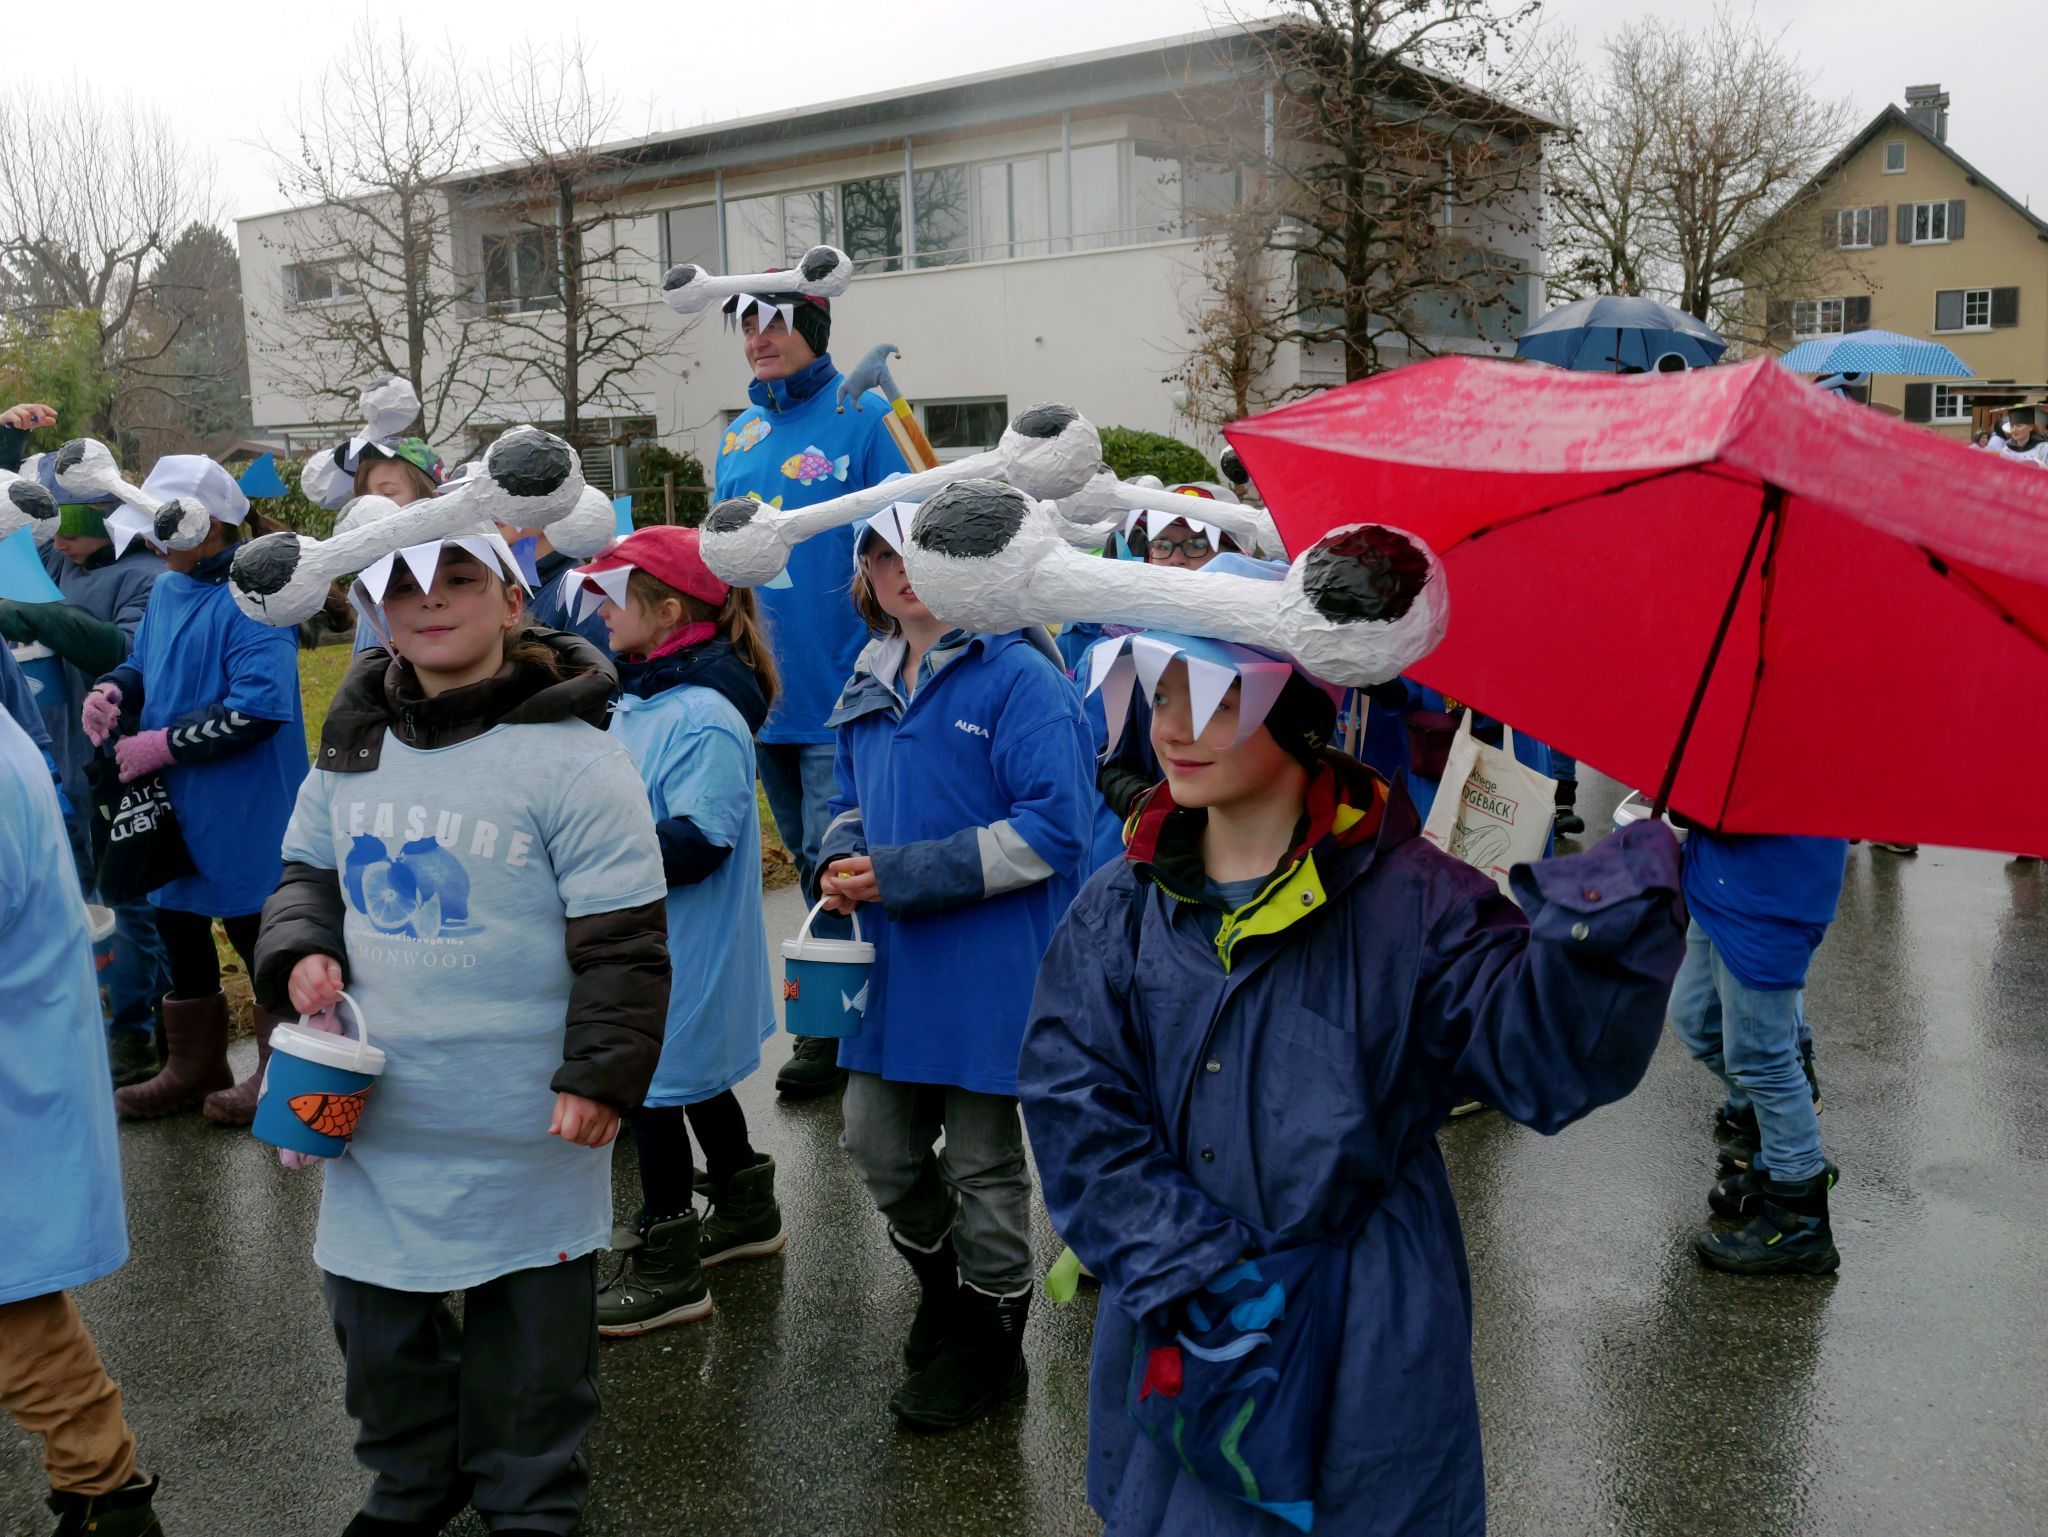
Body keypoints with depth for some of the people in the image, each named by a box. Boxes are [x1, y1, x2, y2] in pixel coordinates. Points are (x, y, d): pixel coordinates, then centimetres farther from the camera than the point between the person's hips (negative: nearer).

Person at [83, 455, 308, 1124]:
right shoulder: (165, 590, 9)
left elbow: (257, 707, -26)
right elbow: (143, 665, 22)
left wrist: (161, 745, -21)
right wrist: (112, 690, -2)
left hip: (243, 814, -9)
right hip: (173, 806, 9)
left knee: (258, 937, 3)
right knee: (179, 931, 18)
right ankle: (192, 1068, 35)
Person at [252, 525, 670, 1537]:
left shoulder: (572, 757, -14)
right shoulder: (353, 744, 4)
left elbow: (623, 941, -12)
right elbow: (307, 873, 18)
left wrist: (602, 1073, -15)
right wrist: (299, 952, -2)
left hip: (523, 1122, -5)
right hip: (376, 1106, 6)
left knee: (525, 1321, 11)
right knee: (372, 1304, 18)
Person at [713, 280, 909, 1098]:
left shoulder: (863, 418, -7)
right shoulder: (738, 437, 13)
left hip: (842, 691, -7)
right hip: (764, 690, 7)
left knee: (838, 866, -3)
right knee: (810, 866, 16)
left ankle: (830, 1032, 11)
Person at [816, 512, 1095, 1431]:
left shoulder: (1018, 676, -14)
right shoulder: (871, 684, 10)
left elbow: (1053, 830, -20)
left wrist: (905, 873, -21)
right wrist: (840, 859, -2)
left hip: (991, 967, -7)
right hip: (895, 964, 7)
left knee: (982, 1164, 9)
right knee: (879, 1148, 14)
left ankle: (989, 1343, 31)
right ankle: (946, 1295, 41)